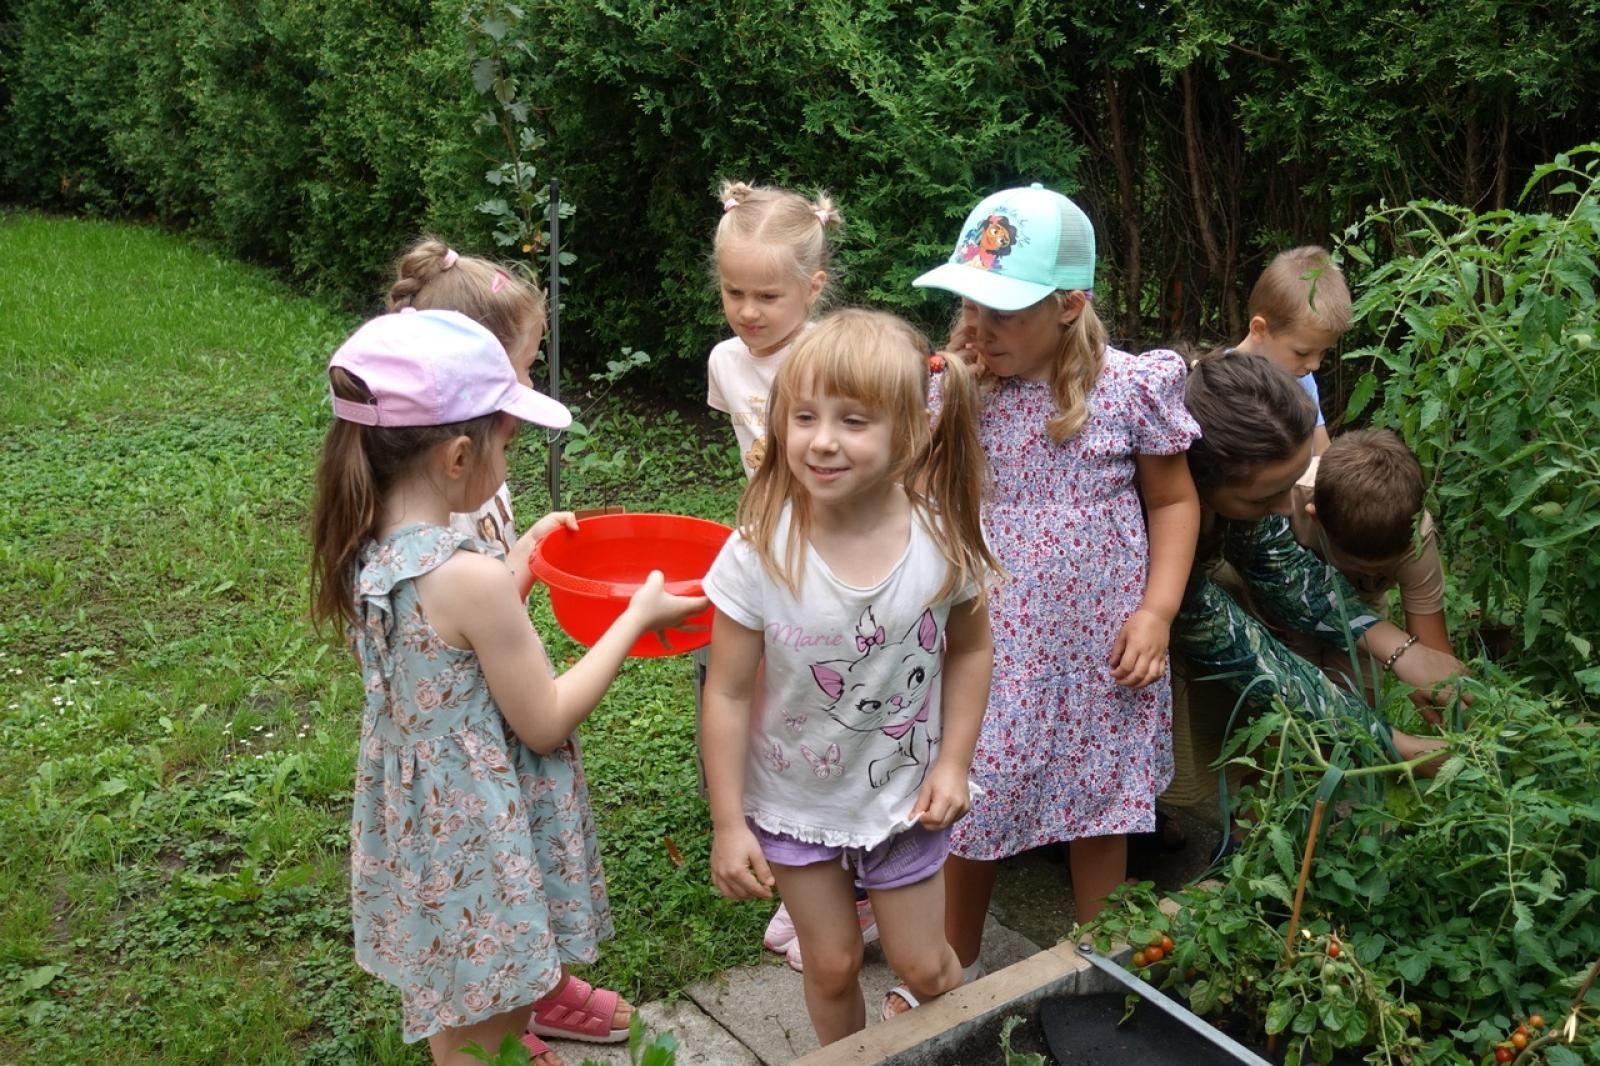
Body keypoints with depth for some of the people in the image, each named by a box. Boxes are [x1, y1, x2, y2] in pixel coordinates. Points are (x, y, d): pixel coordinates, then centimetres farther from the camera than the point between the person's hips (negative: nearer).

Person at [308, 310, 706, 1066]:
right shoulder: (473, 577, -30)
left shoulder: (368, 550, -6)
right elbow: (545, 724, -19)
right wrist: (635, 619, -11)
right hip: (481, 844, -8)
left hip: (419, 823, 8)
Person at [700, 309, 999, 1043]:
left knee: (922, 966, 17)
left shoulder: (942, 540, -19)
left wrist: (953, 764, -4)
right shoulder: (759, 554, -24)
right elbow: (728, 693, -15)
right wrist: (728, 824, -11)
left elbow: (969, 648, -1)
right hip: (794, 799, -1)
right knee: (833, 966, 16)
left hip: (903, 794, 1)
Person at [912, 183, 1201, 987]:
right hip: (988, 646, 1)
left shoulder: (1130, 389, -11)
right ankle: (955, 963, 39)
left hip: (1097, 646, -1)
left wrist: (1157, 611, -9)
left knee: (1101, 807, 16)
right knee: (971, 807, 14)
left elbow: (1173, 500, 0)